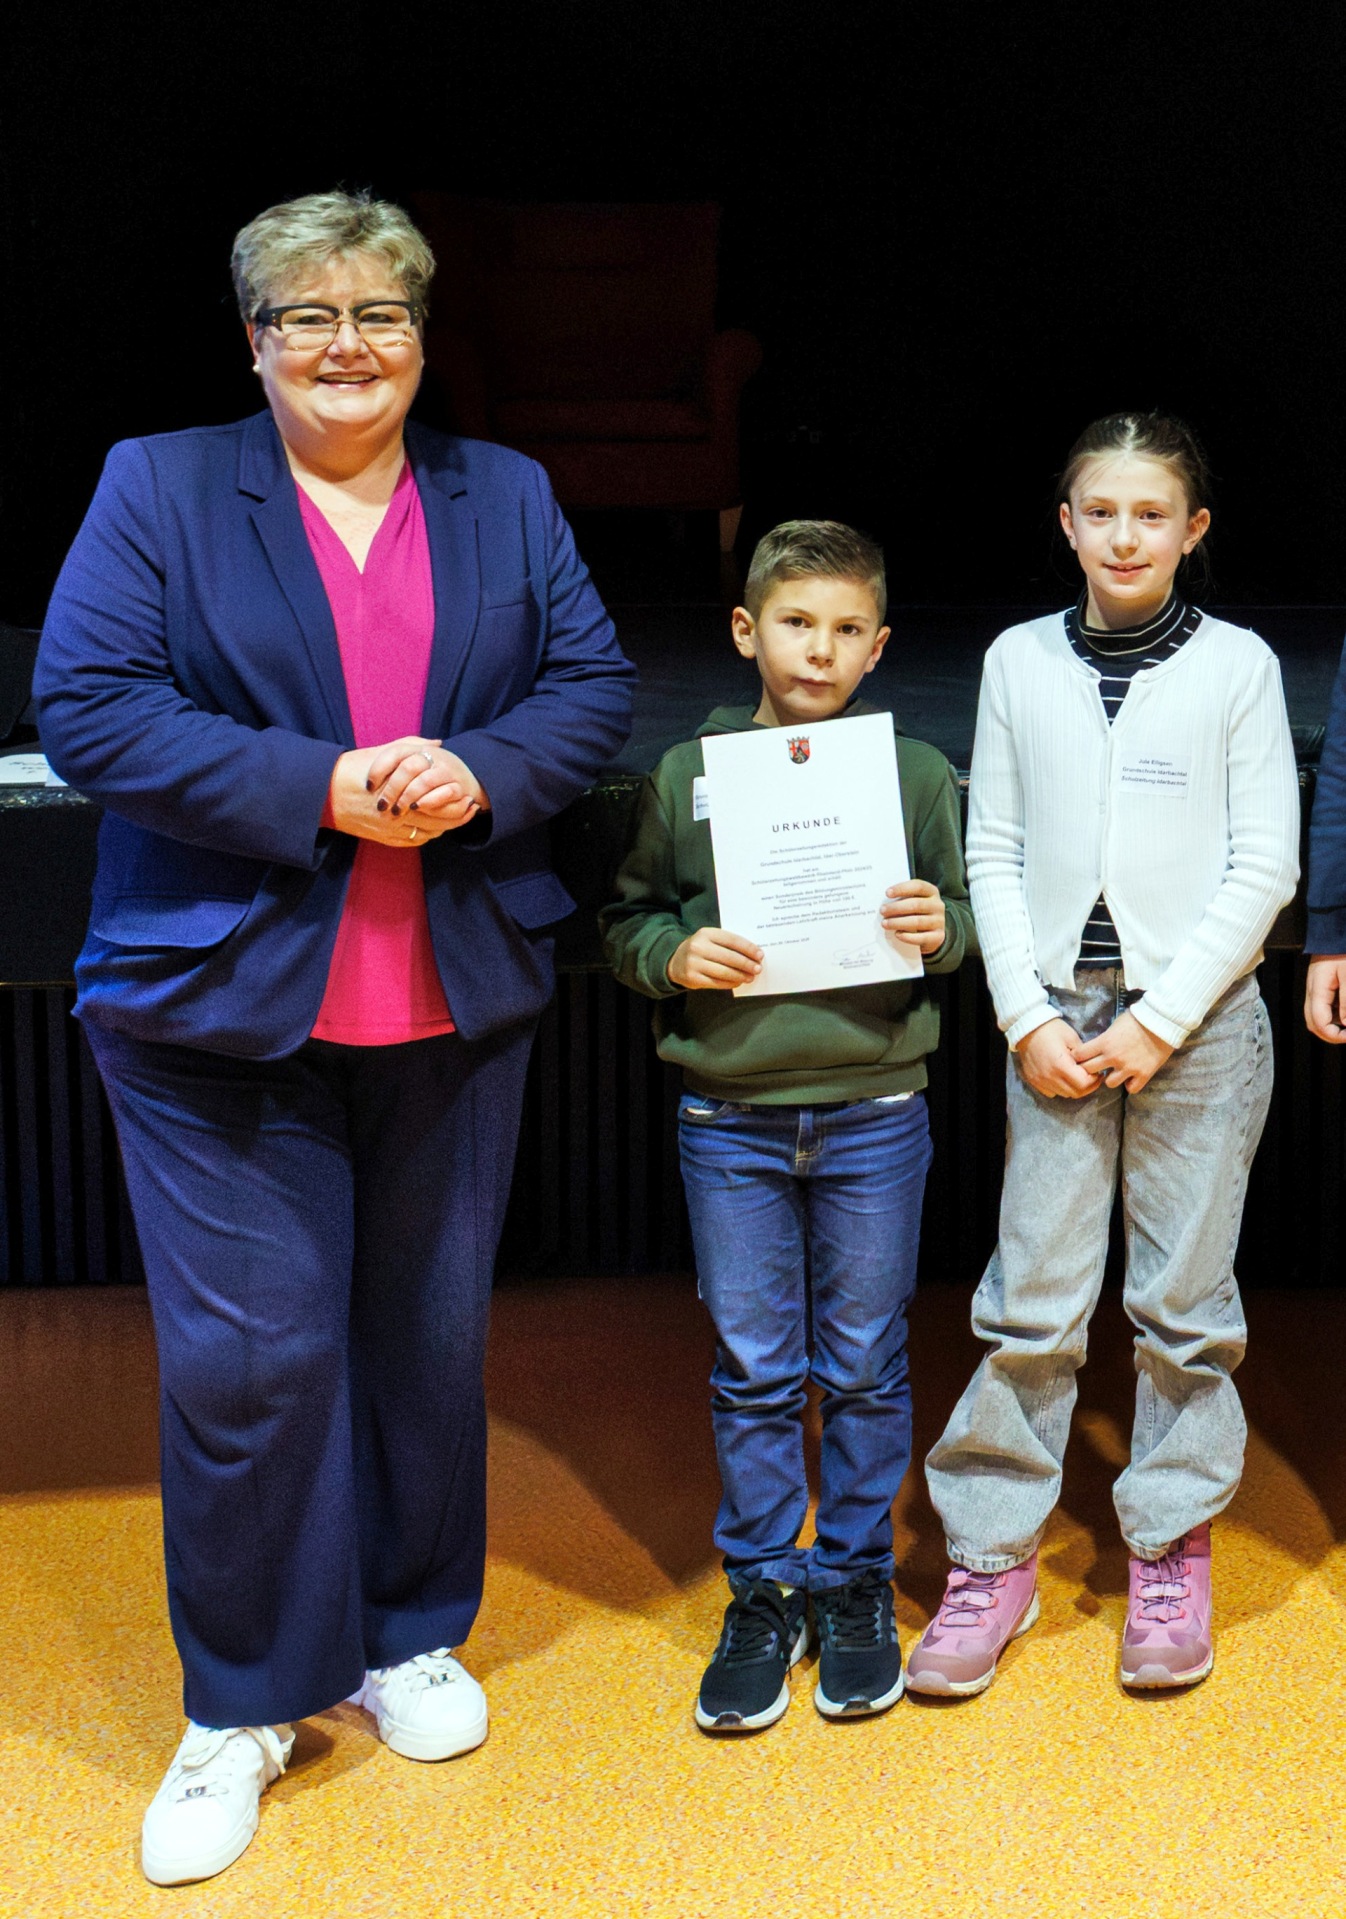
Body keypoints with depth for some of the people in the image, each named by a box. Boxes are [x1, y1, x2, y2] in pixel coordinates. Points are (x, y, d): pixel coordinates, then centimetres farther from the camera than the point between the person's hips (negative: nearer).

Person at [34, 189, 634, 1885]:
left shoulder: (507, 497, 11)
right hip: (217, 1000, -3)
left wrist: (478, 776, -14)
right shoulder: (156, 488, 0)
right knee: (247, 1354, -1)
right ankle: (244, 1702, 19)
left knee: (432, 1336, 14)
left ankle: (410, 1637, 35)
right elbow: (87, 710, -10)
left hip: (458, 1002, 4)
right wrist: (318, 790, -19)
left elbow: (593, 683, 6)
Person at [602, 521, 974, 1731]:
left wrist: (939, 929, -14)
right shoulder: (686, 774, 2)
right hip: (732, 1120, 0)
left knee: (865, 1369, 11)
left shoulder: (916, 771, 2)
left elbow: (965, 913, 8)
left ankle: (856, 1584, 27)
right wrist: (675, 953, -13)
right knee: (754, 1373, 8)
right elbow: (627, 921, 7)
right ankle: (764, 1594, 23)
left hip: (874, 1117, 0)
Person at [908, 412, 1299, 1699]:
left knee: (1185, 1301, 5)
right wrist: (1027, 1017, -4)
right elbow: (992, 853, 7)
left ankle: (1171, 1555, 21)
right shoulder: (1019, 663, 7)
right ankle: (993, 1560, 13)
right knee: (1029, 1298, 1)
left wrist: (1159, 1018, -9)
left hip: (1198, 1017, -1)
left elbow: (1266, 866, -2)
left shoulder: (1238, 666, 1)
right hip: (1055, 1014, 1)